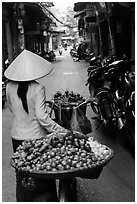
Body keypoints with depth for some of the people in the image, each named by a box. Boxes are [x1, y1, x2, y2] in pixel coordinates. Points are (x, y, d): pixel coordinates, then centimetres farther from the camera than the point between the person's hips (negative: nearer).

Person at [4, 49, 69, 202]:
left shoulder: (10, 87, -4)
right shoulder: (37, 88, -18)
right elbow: (42, 117, -23)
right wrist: (63, 132, -20)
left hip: (17, 137, 4)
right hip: (37, 137, -4)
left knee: (21, 177, 18)